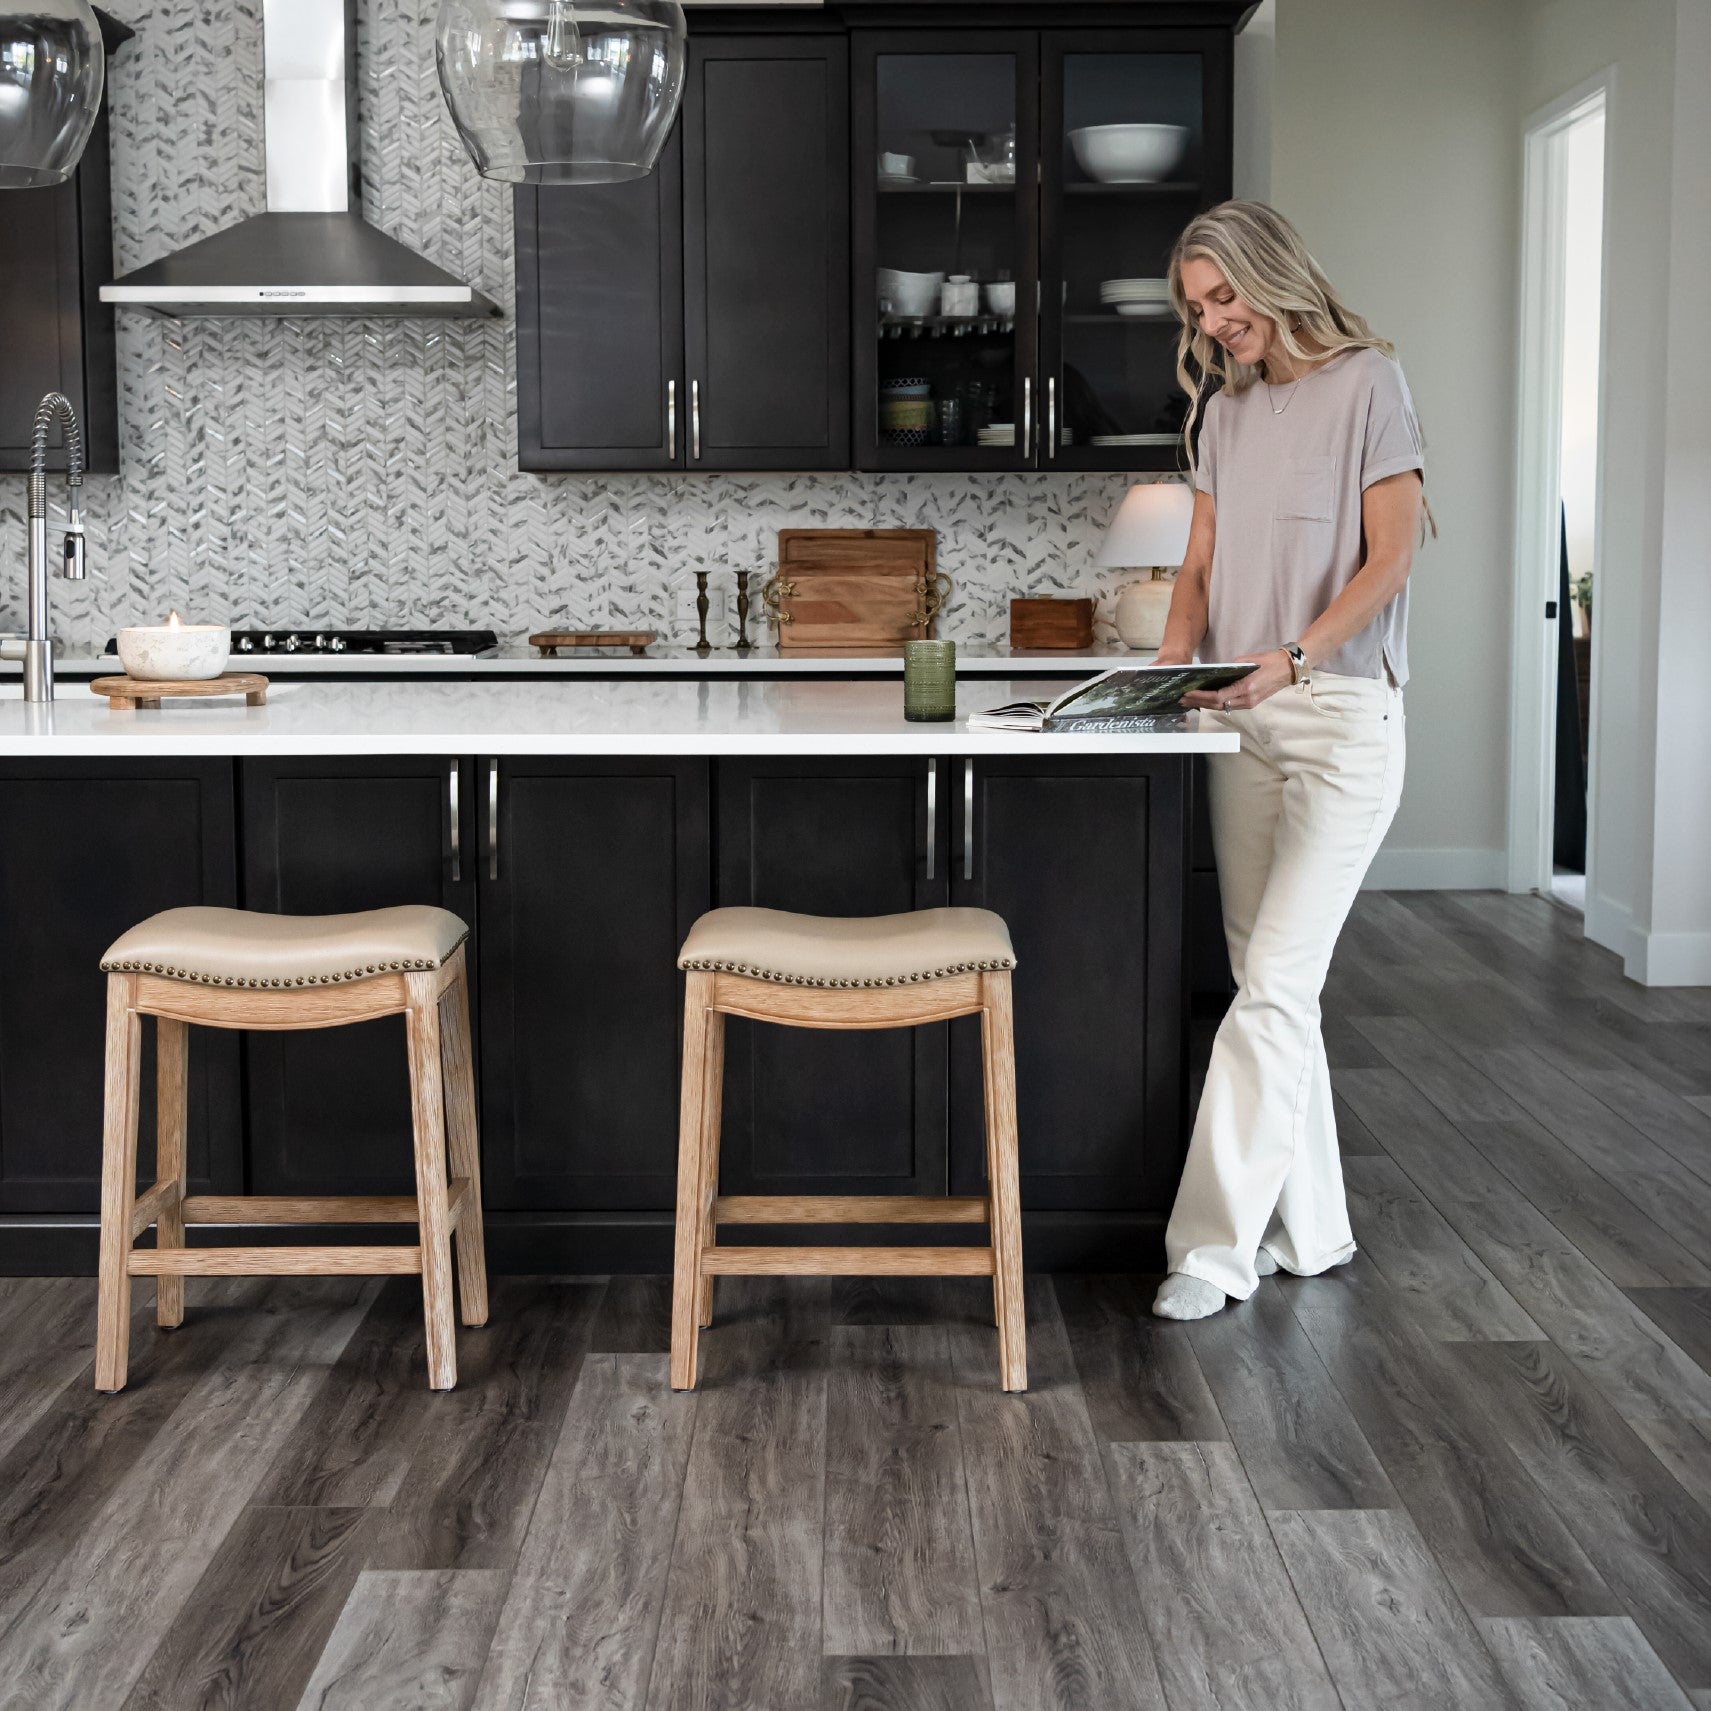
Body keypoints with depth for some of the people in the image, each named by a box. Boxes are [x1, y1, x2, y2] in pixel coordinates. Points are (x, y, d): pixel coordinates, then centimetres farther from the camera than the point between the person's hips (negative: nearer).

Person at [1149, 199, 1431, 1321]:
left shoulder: (1367, 382, -4)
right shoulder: (1224, 410, 16)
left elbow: (1390, 558, -9)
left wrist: (1293, 658, -22)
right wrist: (1174, 661, -2)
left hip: (1341, 715, -7)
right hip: (1242, 722, 7)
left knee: (1275, 982, -12)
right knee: (1268, 979, 7)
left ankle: (1218, 1246, -10)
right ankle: (1311, 1227, 17)